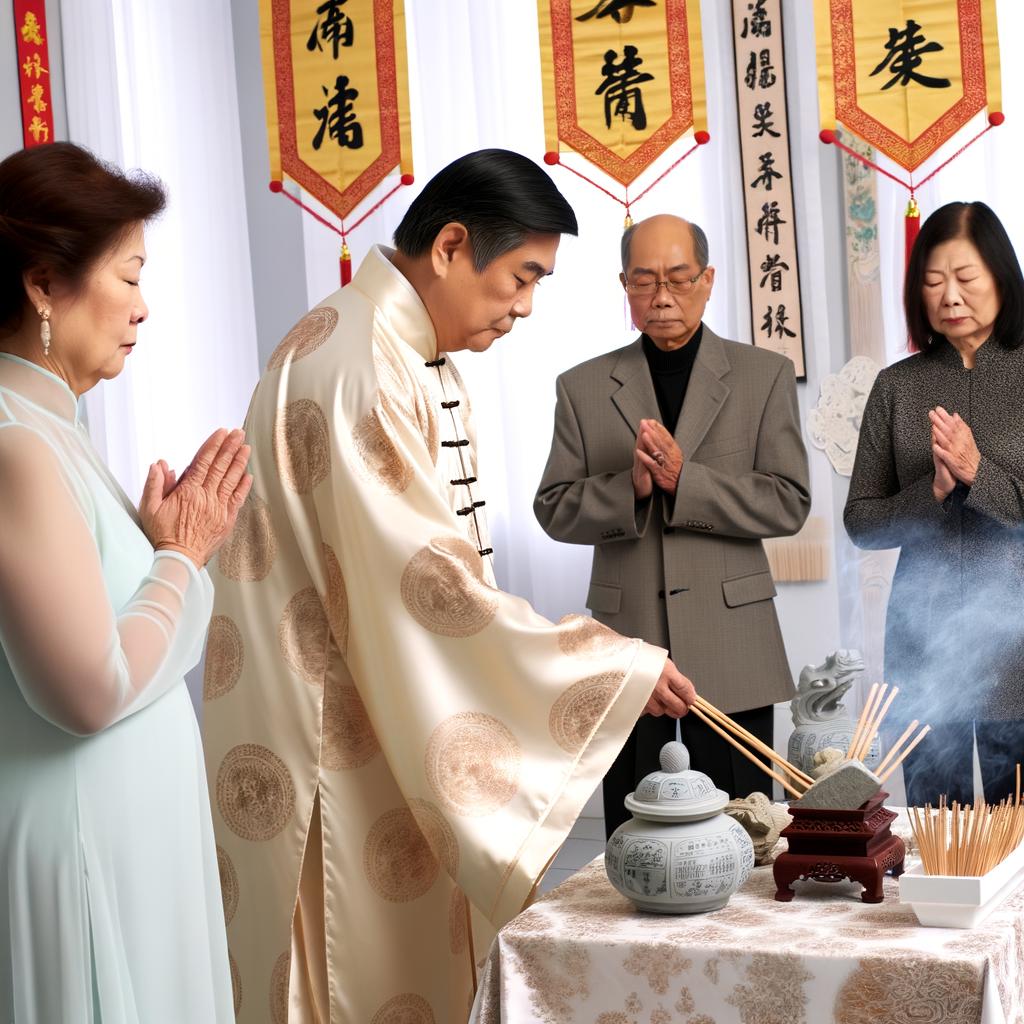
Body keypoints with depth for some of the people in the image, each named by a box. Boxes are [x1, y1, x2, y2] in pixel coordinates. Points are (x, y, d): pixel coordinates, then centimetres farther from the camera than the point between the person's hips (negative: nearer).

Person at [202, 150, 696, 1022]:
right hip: (336, 744, -10)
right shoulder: (359, 363, -21)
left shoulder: (419, 358, 11)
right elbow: (428, 582, -24)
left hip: (387, 724, 10)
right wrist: (619, 664, -19)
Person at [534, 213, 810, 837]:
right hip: (627, 646, 1)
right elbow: (555, 510, 5)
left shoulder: (765, 376, 5)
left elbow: (790, 505, -3)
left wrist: (685, 479, -16)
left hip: (731, 650, -1)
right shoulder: (583, 388, 9)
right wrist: (630, 486, -14)